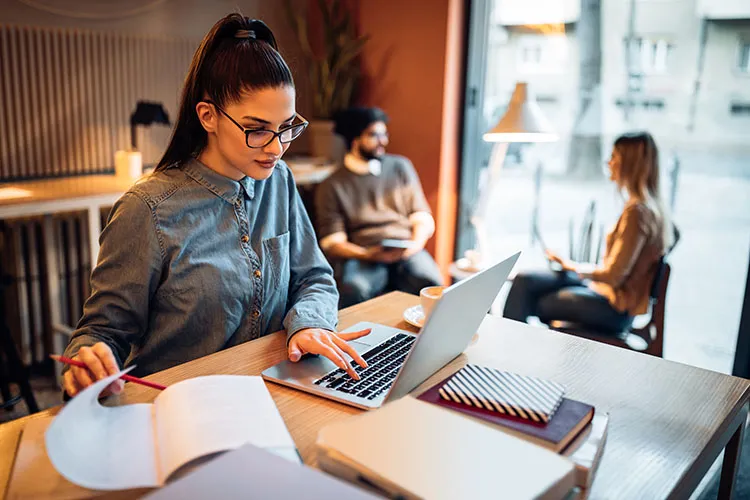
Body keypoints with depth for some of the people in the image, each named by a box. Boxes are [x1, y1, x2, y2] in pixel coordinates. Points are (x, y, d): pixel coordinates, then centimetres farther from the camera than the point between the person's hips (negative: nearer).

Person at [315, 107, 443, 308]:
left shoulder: (401, 167, 18)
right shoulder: (332, 186, 8)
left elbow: (423, 217, 16)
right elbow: (331, 242, 2)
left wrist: (416, 243, -7)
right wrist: (367, 255, -16)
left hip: (406, 252, 2)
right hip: (361, 257, -2)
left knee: (431, 284, -31)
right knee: (353, 290, -36)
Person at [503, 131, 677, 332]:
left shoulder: (637, 211, -24)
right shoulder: (647, 206, 7)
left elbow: (613, 275, -22)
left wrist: (572, 266, -6)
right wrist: (572, 265, 5)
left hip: (616, 308, -9)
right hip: (610, 291, 9)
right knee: (524, 281, 1)